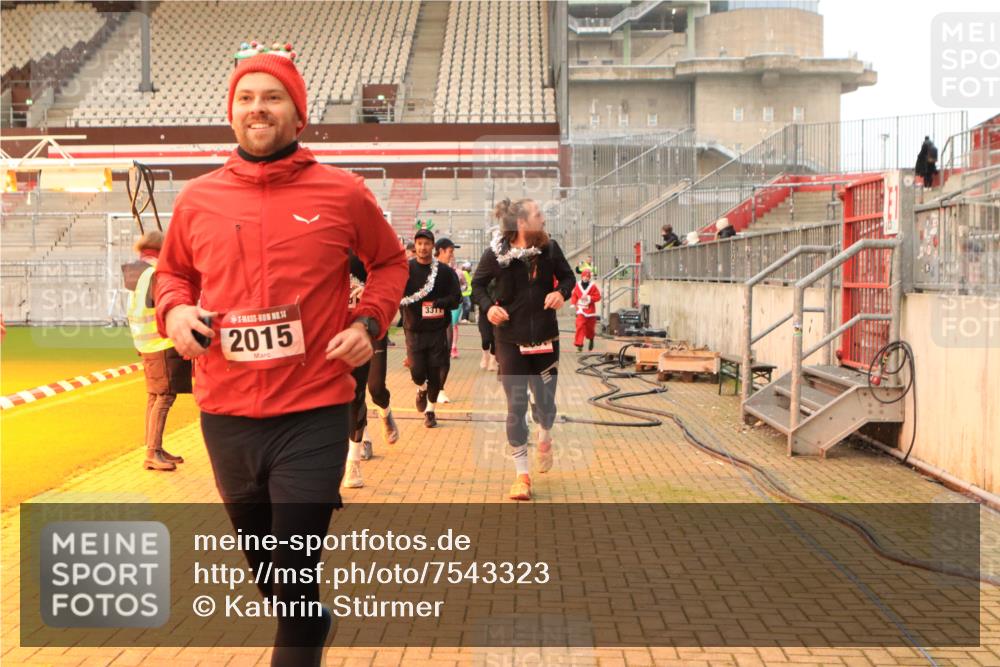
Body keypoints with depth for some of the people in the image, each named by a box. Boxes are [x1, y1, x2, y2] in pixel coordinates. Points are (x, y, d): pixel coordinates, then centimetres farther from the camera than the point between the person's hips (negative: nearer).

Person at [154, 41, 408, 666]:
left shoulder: (343, 193, -3)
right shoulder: (197, 199, 3)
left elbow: (391, 262, 12)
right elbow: (173, 272, 19)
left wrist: (370, 322, -4)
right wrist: (174, 309, -2)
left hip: (313, 413, -3)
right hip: (225, 414, 4)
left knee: (293, 585, -3)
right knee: (266, 574, 21)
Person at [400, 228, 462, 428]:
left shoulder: (445, 271, 2)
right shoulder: (406, 269, -1)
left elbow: (456, 298, 1)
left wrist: (441, 303, -18)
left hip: (437, 330, 1)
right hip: (414, 330, -1)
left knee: (435, 373, 4)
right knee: (417, 372, -5)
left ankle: (430, 410, 24)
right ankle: (421, 390, 32)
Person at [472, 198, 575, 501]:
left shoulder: (550, 248, -4)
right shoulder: (496, 253, -10)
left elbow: (567, 276, 10)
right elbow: (478, 284, 4)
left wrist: (562, 291, -12)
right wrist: (488, 306, -16)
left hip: (545, 337, 2)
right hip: (511, 340, -2)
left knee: (545, 402, 9)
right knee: (516, 406, -1)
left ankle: (545, 439, 46)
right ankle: (522, 474, 11)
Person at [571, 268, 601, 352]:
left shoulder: (593, 286, -5)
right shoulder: (577, 286, 1)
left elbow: (598, 297, -7)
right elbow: (574, 295, 9)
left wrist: (588, 298, -19)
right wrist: (574, 303, -6)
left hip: (590, 310, 0)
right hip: (581, 310, 0)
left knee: (590, 327, 12)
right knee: (580, 326, -14)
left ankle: (591, 339, 43)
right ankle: (579, 344, -13)